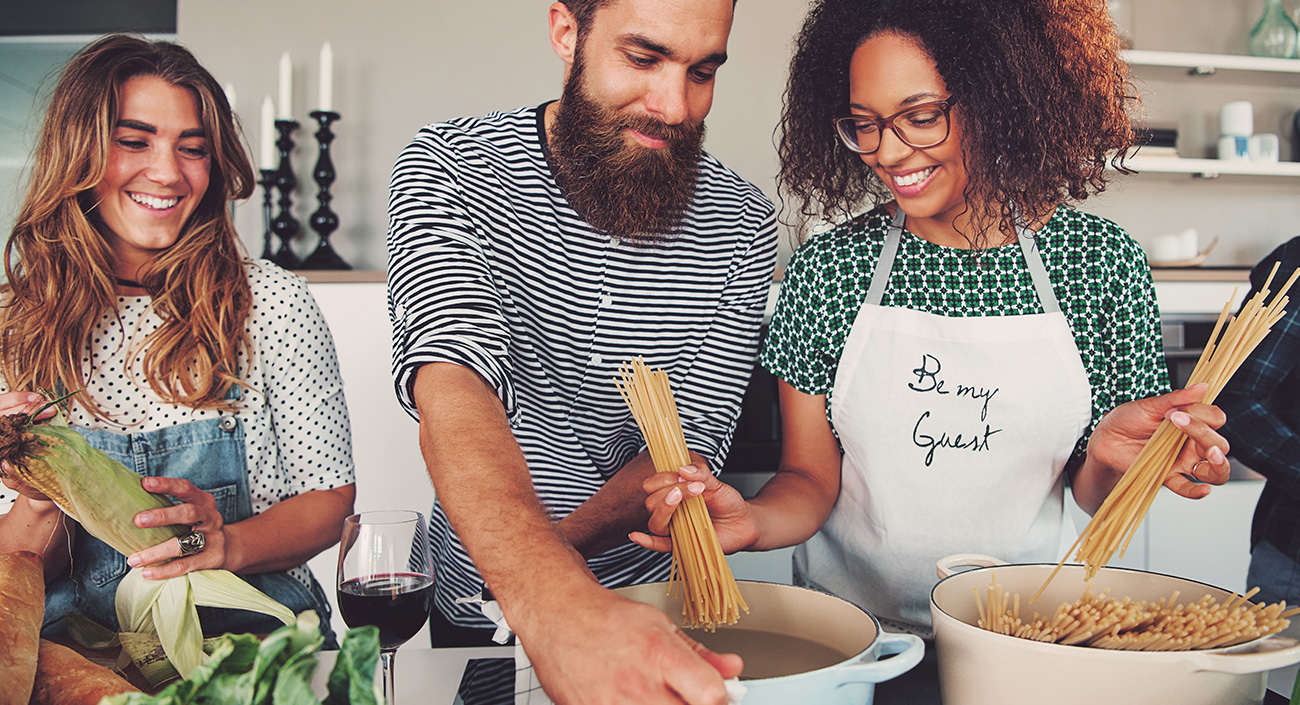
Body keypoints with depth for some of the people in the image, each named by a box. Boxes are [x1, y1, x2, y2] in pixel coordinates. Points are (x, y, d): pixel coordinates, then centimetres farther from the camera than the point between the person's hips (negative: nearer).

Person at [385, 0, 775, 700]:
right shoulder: (445, 168, -18)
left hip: (646, 601, 1)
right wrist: (556, 600, -52)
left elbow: (691, 444, -14)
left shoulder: (742, 224, -11)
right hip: (482, 604, 0)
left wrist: (555, 549, -34)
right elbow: (450, 382, -35)